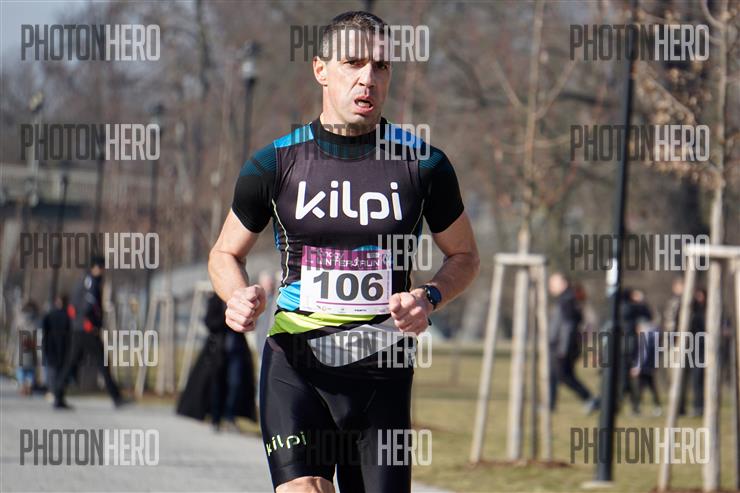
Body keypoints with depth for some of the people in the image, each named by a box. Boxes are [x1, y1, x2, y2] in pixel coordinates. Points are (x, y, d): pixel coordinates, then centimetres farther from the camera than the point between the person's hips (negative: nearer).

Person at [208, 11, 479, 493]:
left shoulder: (423, 163, 2)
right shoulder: (276, 163, 2)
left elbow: (464, 255, 16)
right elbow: (226, 253, 16)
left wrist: (429, 299, -5)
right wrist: (240, 297, -6)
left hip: (384, 368, 1)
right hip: (295, 365, -1)